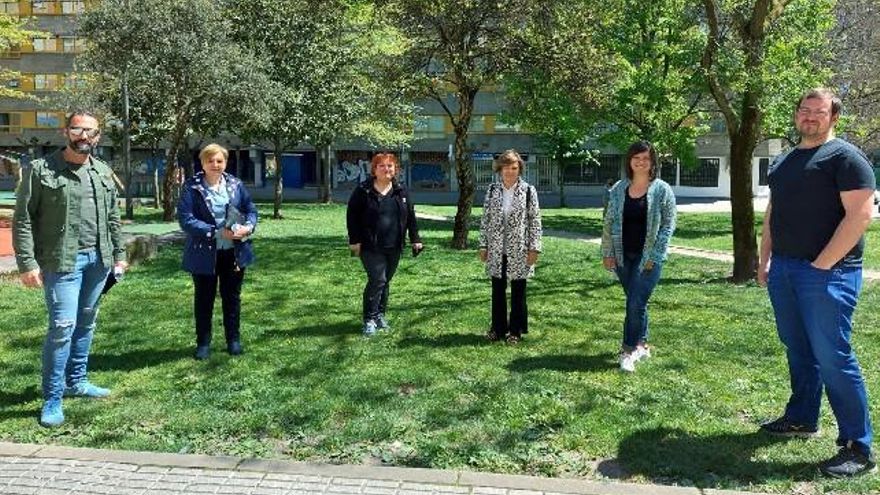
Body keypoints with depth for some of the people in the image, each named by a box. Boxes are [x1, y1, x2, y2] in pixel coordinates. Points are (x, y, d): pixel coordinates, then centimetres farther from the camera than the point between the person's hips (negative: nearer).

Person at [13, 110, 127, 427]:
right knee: (63, 326, -8)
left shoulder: (104, 173, 11)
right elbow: (22, 220, -6)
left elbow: (113, 219, 17)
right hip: (62, 261, -5)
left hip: (98, 259, 6)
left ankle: (77, 381, 28)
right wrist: (27, 263, -12)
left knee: (86, 323, 13)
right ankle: (52, 399, 3)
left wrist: (119, 254, 13)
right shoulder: (40, 169, -5)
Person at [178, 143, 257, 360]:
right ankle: (203, 343, 24)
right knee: (204, 299, 10)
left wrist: (248, 226, -16)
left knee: (232, 297, 14)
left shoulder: (236, 184, 4)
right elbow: (185, 219, -16)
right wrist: (216, 232, -23)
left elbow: (251, 210, 7)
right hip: (205, 254, -3)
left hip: (234, 252, 3)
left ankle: (233, 340, 28)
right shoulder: (191, 187, -8)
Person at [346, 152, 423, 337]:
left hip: (394, 247, 4)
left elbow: (410, 216, 11)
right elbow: (352, 216, -3)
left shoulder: (401, 191, 8)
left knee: (385, 281, 11)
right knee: (377, 280, -11)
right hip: (371, 247, -4)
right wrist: (354, 240, -9)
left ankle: (380, 315, 25)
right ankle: (369, 319, -1)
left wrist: (415, 239, 7)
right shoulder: (363, 191, -3)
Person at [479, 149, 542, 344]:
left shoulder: (528, 191, -4)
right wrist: (483, 246, 4)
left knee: (518, 291, 7)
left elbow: (535, 221, -3)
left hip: (519, 251, -3)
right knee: (497, 290, 11)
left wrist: (534, 248, -8)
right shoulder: (492, 190, 4)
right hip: (496, 250, 3)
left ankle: (516, 330, 20)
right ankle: (498, 328, 24)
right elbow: (485, 219, 7)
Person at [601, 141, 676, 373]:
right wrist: (607, 253, 3)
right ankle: (642, 345, 28)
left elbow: (668, 225, -5)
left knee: (636, 304, -8)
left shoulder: (662, 190, -4)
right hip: (623, 256, 4)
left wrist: (655, 256, -11)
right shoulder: (619, 189, 6)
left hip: (649, 257, -4)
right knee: (636, 303, 14)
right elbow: (609, 222, 8)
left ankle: (629, 351, 1)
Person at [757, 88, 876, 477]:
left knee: (832, 357, -7)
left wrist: (822, 265, -17)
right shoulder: (783, 162, 17)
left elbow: (859, 215, -15)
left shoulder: (844, 157, -7)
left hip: (827, 273, -7)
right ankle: (801, 418, 29)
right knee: (798, 350, 15)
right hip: (783, 270, 8)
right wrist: (764, 260, 15)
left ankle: (858, 448, 3)